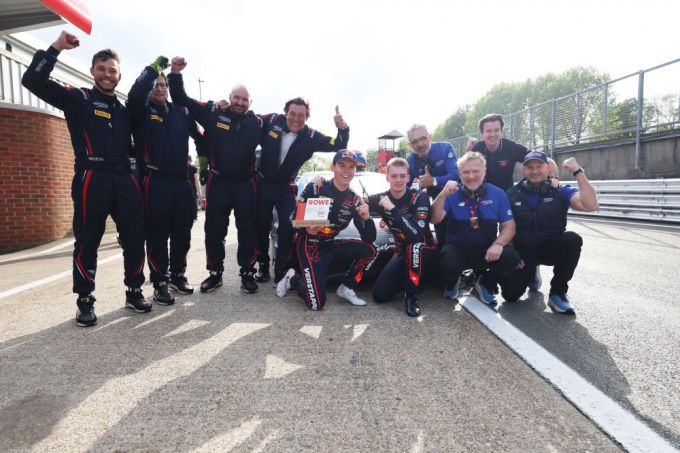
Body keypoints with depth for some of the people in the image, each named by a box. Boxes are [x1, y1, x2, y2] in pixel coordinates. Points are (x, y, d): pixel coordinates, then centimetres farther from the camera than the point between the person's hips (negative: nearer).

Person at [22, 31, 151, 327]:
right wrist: (56, 48, -8)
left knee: (135, 238, 4)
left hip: (124, 179, 5)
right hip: (92, 179, -4)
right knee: (87, 241, 1)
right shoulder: (77, 99, 8)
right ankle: (85, 301, 12)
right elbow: (33, 81, -4)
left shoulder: (124, 110, 21)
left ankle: (134, 292, 18)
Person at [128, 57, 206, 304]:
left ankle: (177, 275, 28)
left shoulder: (181, 112, 14)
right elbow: (135, 93, -18)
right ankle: (160, 283, 12)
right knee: (157, 235, 0)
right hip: (156, 182, -4)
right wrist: (153, 68, -11)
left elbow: (198, 135, 16)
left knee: (182, 233, 11)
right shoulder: (142, 110, 2)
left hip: (182, 181, 4)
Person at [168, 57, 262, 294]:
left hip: (245, 183, 0)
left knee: (247, 230, 4)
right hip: (218, 181, 0)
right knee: (214, 230, 7)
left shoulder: (256, 122, 3)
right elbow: (182, 100, 1)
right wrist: (175, 74, -10)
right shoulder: (213, 112, 0)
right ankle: (215, 273, 21)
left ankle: (247, 273, 16)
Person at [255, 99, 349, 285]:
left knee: (288, 227, -8)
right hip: (263, 183, 0)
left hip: (286, 187, 0)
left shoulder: (311, 137, -11)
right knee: (261, 226, 9)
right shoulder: (272, 121, -11)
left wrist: (343, 128, -32)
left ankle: (281, 271, 6)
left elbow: (339, 146, -15)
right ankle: (263, 265, 28)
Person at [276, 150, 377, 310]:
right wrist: (307, 230, -30)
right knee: (317, 303, -15)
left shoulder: (354, 200, -1)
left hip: (330, 245, 5)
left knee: (369, 250, -15)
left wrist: (367, 218, -25)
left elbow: (369, 239, -6)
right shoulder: (315, 188, -13)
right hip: (309, 245, -5)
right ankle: (292, 279, 16)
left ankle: (346, 287, 4)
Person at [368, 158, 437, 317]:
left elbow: (417, 233, -34)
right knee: (380, 295, -8)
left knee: (415, 246, -41)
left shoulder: (419, 197, -20)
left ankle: (411, 295, -18)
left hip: (424, 251, -4)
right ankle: (407, 278, 21)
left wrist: (393, 208, -35)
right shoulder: (381, 199, -7)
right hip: (402, 252, 4)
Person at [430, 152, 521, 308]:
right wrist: (443, 195, -29)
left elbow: (509, 225, 0)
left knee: (511, 258, -27)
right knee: (448, 264, -34)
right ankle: (452, 282, 8)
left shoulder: (498, 194, 1)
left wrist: (498, 244, -20)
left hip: (487, 249, 2)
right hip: (457, 249, -2)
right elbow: (434, 219, -15)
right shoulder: (452, 194, -4)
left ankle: (485, 283, 7)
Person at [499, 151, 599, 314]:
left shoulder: (561, 191, -4)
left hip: (551, 248, 0)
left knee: (572, 239, -33)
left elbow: (591, 205, -23)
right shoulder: (512, 194, -1)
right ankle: (529, 273, 21)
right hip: (523, 251, 0)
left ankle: (557, 293, -14)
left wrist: (577, 171, -21)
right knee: (510, 294, -17)